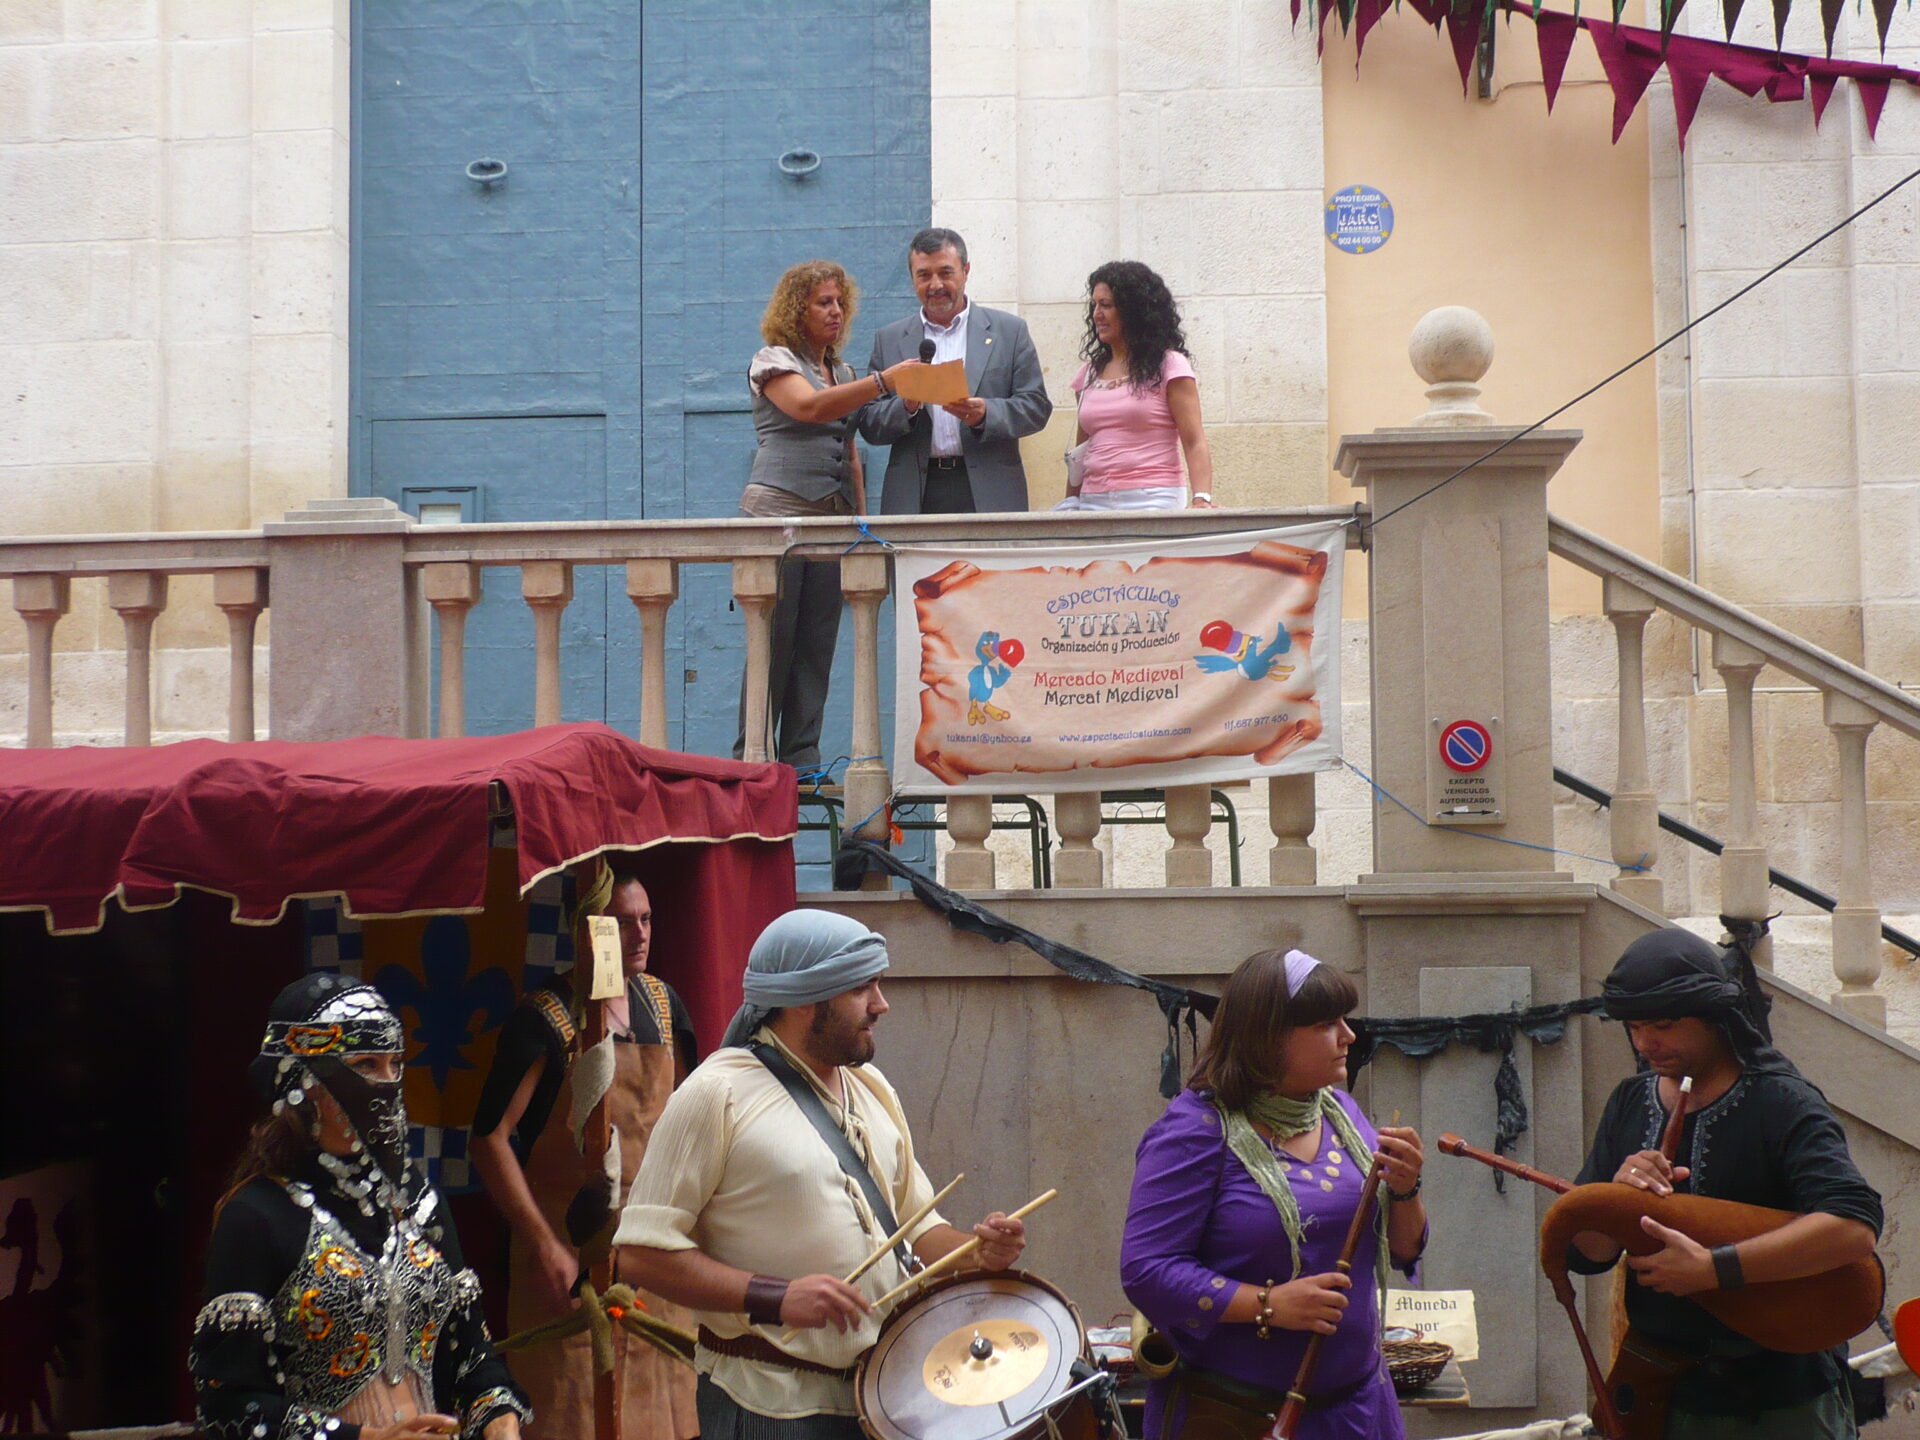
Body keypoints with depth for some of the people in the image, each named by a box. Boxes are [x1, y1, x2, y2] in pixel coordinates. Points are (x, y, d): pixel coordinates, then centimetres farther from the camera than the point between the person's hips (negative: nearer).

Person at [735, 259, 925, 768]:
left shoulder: (842, 372, 21)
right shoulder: (774, 361, 0)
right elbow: (811, 407, -19)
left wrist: (860, 516, 15)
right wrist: (885, 380, -27)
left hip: (832, 517, 6)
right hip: (779, 511, -6)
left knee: (818, 644, 2)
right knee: (774, 640, -7)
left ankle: (802, 760, 5)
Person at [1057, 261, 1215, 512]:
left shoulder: (1169, 367, 2)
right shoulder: (1090, 373, 17)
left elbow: (1194, 443, -6)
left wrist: (1202, 500, -20)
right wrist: (1070, 505, 9)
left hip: (1151, 501, -5)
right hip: (1093, 502, 5)